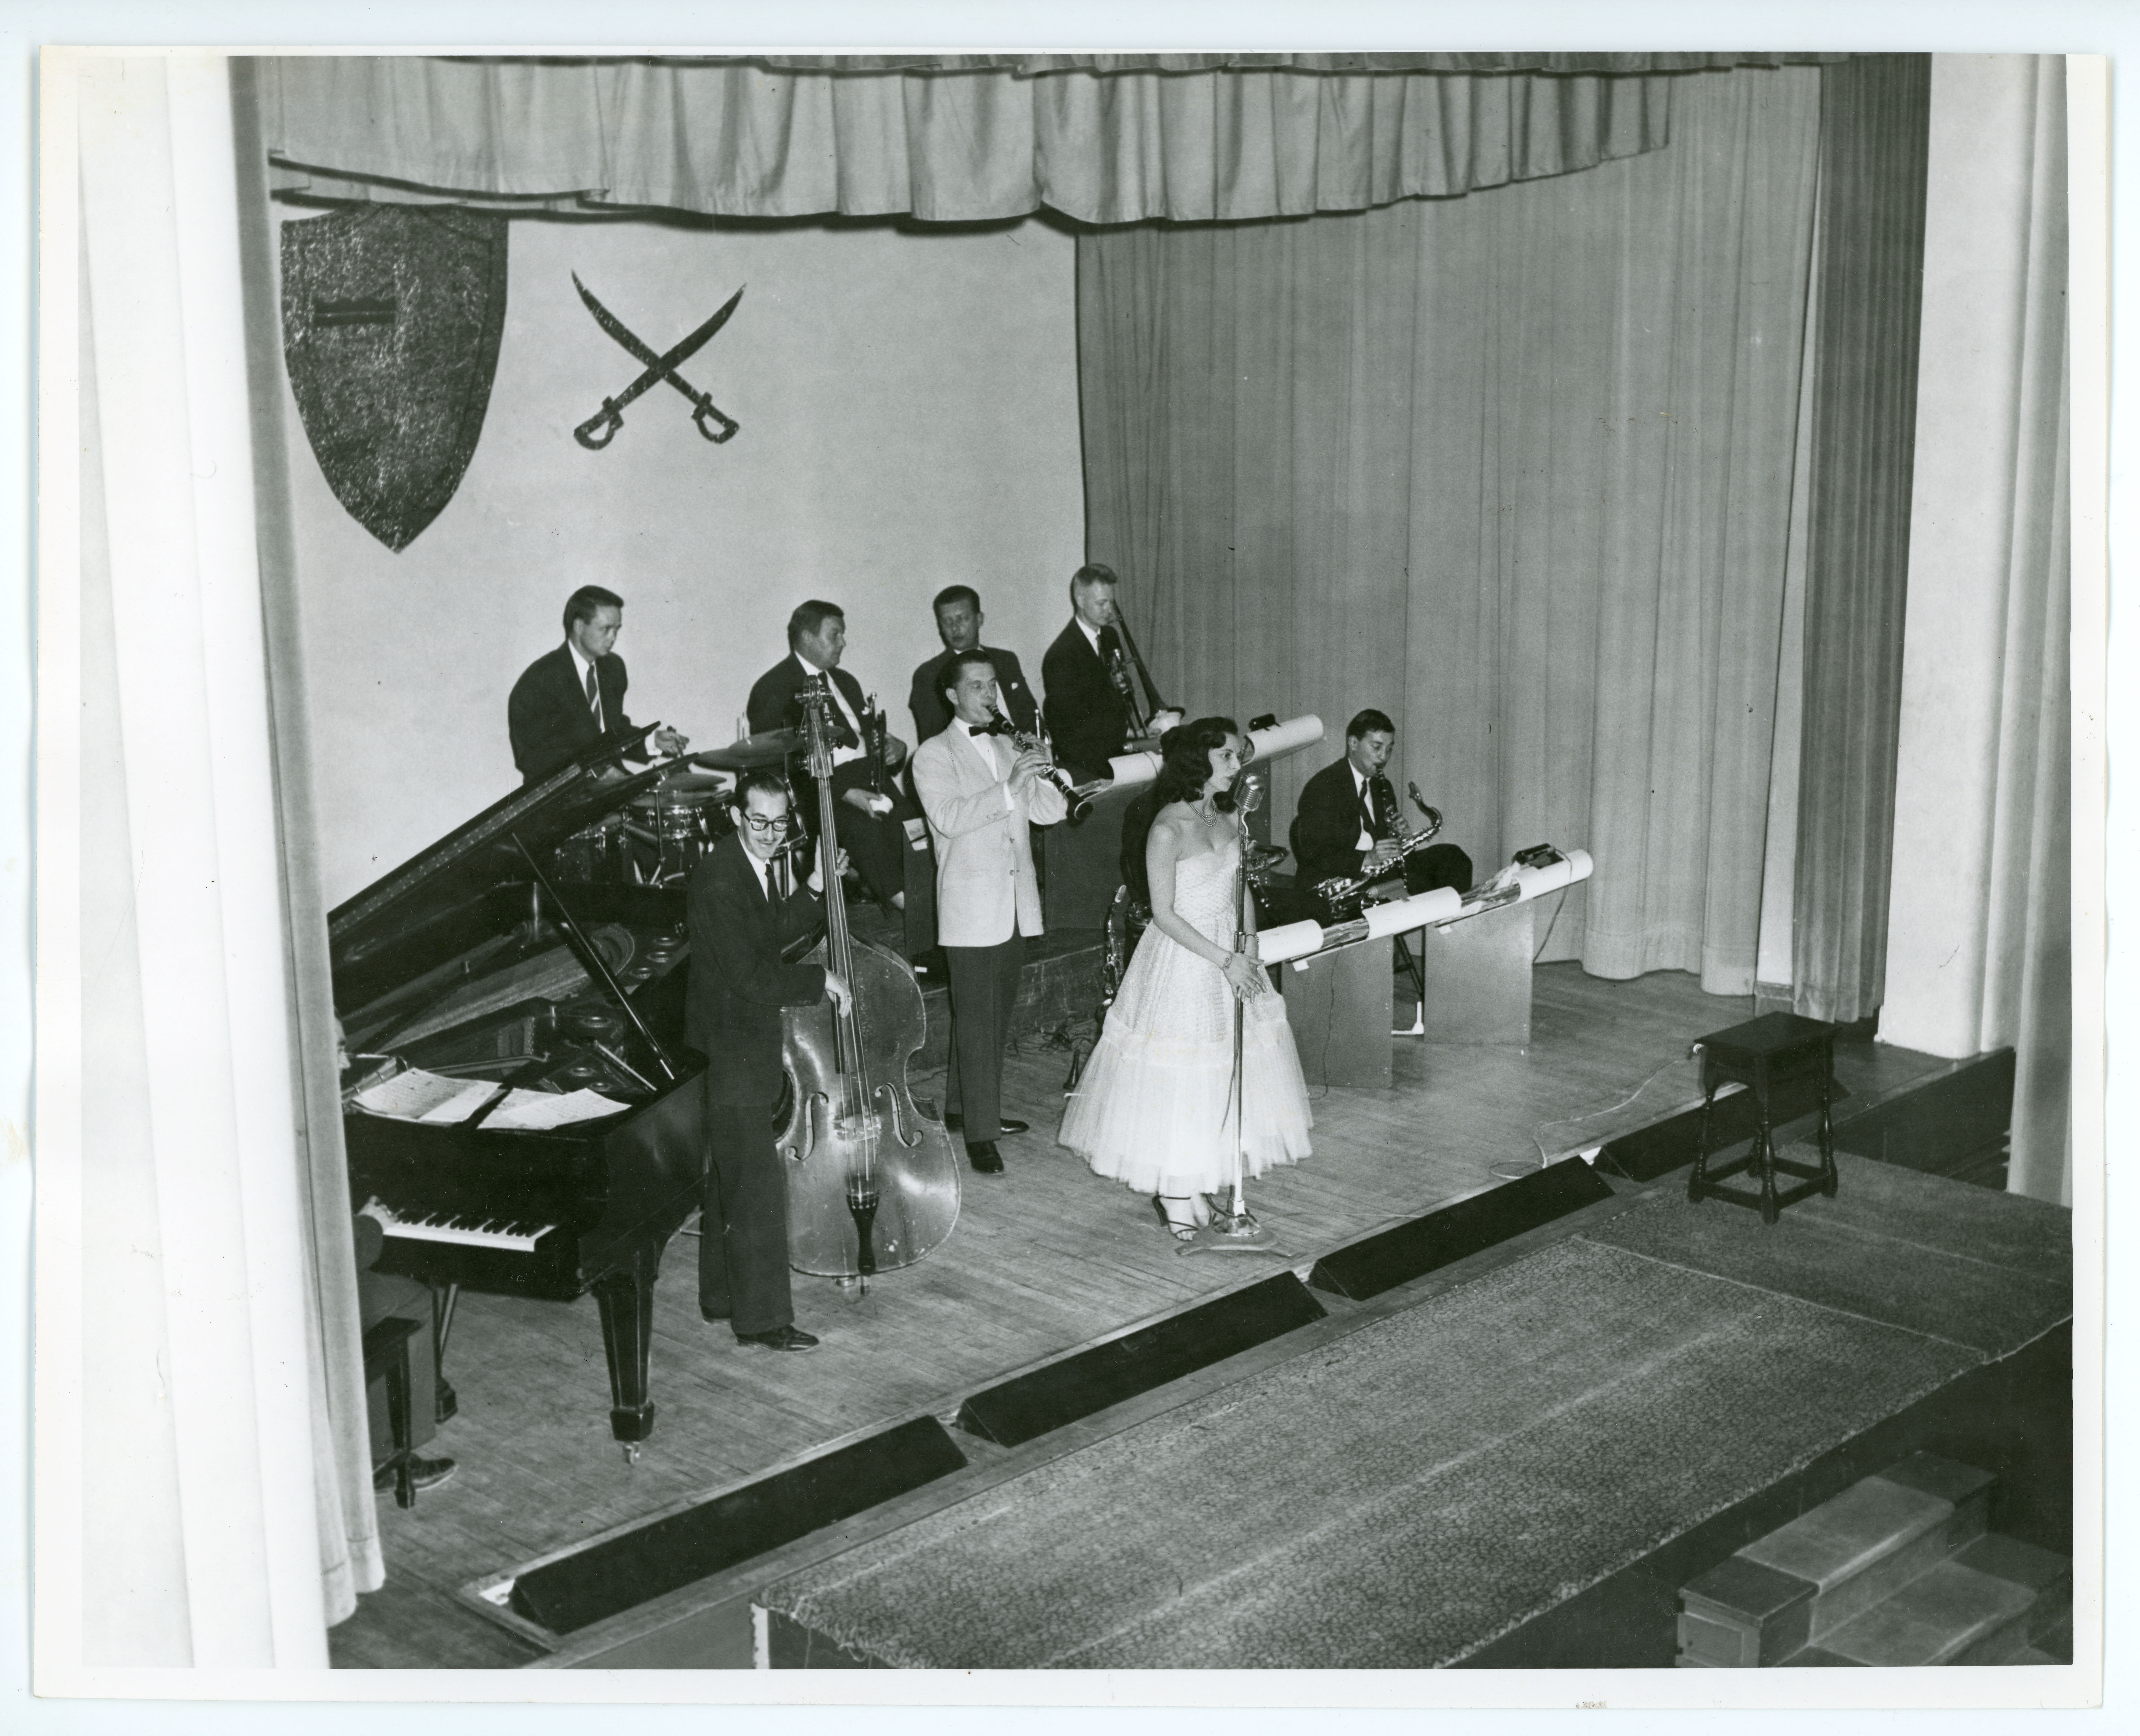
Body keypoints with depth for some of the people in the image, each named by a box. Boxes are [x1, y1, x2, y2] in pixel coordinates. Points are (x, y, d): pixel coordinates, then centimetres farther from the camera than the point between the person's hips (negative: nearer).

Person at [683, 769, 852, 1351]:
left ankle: (722, 1296, 30)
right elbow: (751, 979, -26)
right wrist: (821, 979, -15)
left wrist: (813, 891, 8)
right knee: (758, 1183, -7)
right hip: (731, 1050, -10)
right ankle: (762, 1318, 0)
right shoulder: (719, 881, -24)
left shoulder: (762, 867, 6)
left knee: (729, 1178, 18)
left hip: (752, 1045, 10)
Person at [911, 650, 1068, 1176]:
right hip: (971, 910, -7)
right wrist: (1009, 787, -28)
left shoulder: (1008, 751, 17)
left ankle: (962, 1106, 28)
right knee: (978, 1022, -7)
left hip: (1014, 908, 7)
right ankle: (980, 1134, -5)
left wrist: (1040, 774, -11)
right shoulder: (934, 756, -4)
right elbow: (949, 817, -21)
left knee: (997, 1015, 14)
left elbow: (1051, 812, 8)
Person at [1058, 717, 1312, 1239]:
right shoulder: (1168, 829, -18)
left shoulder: (1230, 819, 4)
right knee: (1175, 1079, 2)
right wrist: (1224, 960, -19)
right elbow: (1165, 914, -18)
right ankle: (1173, 1192, 16)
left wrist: (1250, 951, -3)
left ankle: (1196, 1187, 24)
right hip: (1182, 962, -7)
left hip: (1231, 958, 7)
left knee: (1223, 1076, 12)